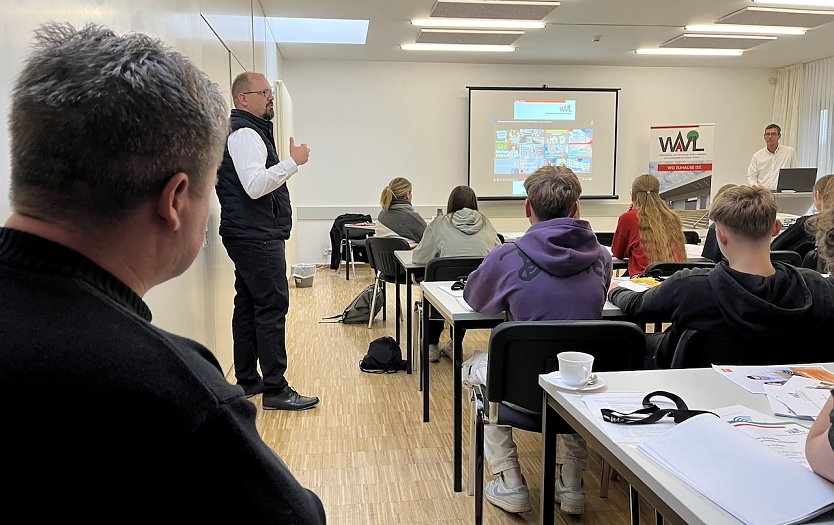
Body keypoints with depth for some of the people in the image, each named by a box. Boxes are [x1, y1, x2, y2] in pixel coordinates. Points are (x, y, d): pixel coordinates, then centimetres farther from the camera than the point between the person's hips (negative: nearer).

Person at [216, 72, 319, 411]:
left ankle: (247, 380, 21)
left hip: (250, 235, 11)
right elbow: (255, 184, -25)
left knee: (248, 304, 13)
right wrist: (293, 162, -20)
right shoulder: (244, 133, -13)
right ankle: (275, 389, -7)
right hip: (257, 236, -11)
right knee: (272, 306, -10)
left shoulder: (249, 131, 21)